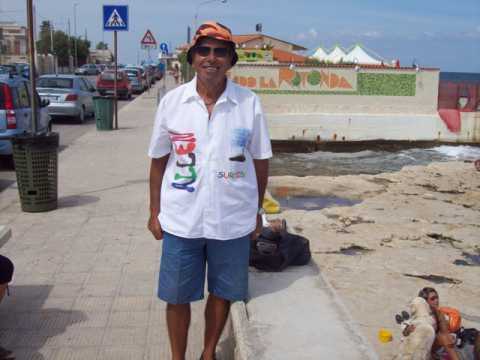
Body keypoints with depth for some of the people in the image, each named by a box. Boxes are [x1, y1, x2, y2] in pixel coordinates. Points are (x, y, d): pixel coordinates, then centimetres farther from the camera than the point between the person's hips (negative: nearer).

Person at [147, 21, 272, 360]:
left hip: (233, 221, 0)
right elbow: (159, 161, 4)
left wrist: (257, 211, 6)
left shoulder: (249, 103, -5)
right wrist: (155, 212, 5)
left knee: (222, 294, 15)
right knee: (177, 297, 11)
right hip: (181, 220, 0)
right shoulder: (172, 101, -3)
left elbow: (260, 161, 3)